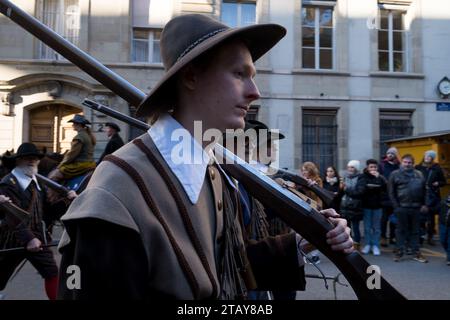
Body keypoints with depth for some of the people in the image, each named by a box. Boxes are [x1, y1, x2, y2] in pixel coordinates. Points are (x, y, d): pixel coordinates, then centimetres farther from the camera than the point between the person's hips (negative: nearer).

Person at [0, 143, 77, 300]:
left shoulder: (37, 182, 9)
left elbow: (47, 209, 8)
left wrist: (67, 199, -7)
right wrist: (28, 238, -36)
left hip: (37, 236, 6)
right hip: (14, 239, -5)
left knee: (52, 272, 1)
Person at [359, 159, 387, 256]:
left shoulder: (380, 177, 3)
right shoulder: (363, 176, 0)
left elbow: (386, 188, -12)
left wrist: (379, 177, -16)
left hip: (377, 205, 1)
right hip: (366, 205, -1)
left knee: (376, 227, 6)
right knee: (367, 227, 7)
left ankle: (375, 245, 13)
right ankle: (367, 244, 16)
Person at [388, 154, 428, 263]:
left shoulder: (419, 174, 11)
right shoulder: (395, 174, 0)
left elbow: (424, 190, 12)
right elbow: (391, 192, -2)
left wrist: (424, 204, 3)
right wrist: (396, 206, -7)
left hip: (416, 207, 3)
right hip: (401, 207, -3)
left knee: (415, 230, 10)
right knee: (401, 230, 4)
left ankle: (416, 252, 18)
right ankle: (399, 251, 12)